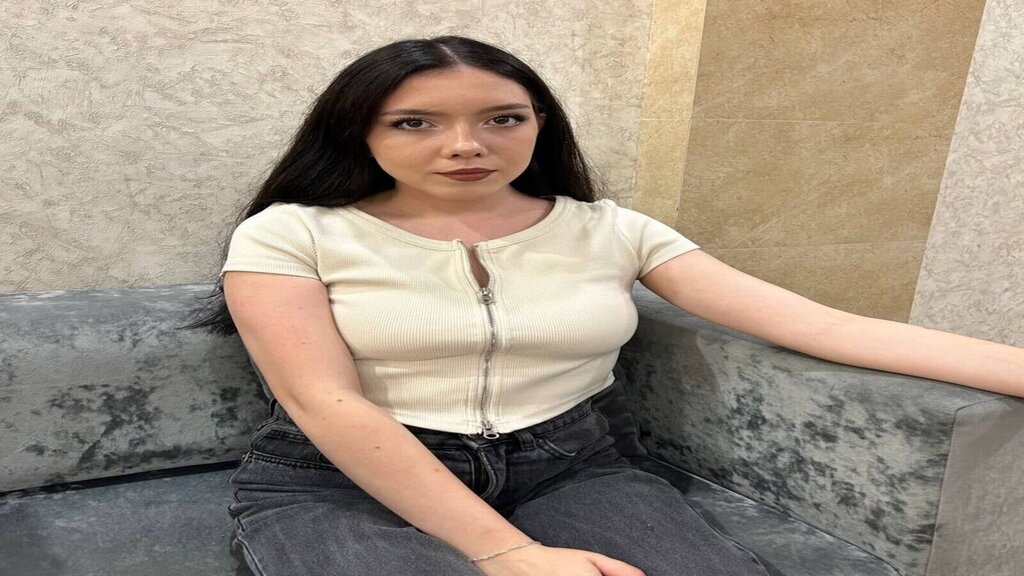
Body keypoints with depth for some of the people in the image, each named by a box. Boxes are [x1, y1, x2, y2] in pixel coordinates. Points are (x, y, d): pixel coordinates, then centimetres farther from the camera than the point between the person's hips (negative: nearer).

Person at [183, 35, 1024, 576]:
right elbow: (327, 404, -13)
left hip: (568, 472, 3)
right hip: (339, 485, -2)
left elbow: (813, 323, -4)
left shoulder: (612, 231, 2)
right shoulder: (291, 235, -3)